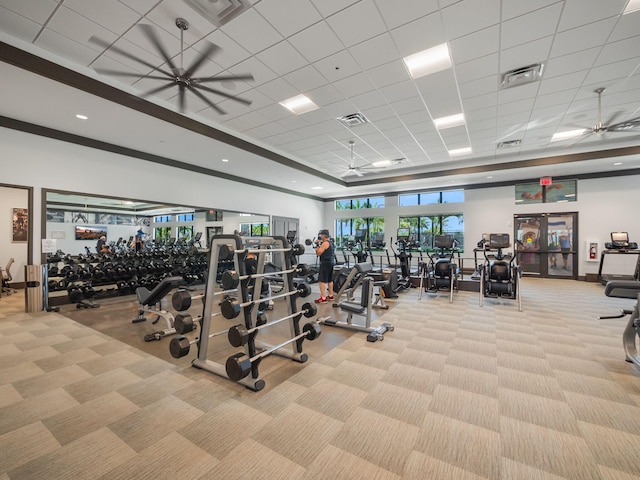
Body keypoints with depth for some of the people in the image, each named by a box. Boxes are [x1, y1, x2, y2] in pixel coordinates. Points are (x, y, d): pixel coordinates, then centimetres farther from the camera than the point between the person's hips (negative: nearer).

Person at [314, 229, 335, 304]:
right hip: (331, 262, 10)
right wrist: (320, 244, 19)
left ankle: (323, 298, -11)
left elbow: (318, 253, -16)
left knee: (322, 281, -9)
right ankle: (330, 295, 24)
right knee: (330, 280, 16)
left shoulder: (325, 243, -15)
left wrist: (318, 245, -9)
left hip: (325, 263, -10)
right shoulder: (331, 243, 15)